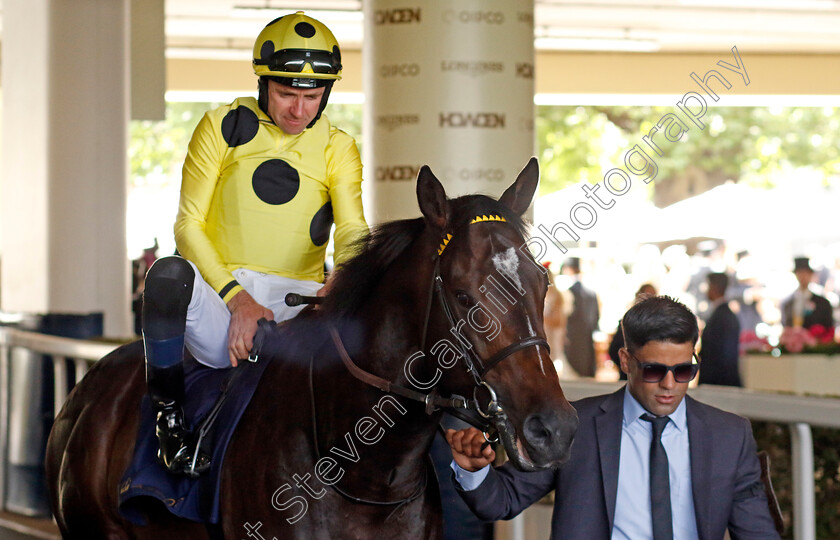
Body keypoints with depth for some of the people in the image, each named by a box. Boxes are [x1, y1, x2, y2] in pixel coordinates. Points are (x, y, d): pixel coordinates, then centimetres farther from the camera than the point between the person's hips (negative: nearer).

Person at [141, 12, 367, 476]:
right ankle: (169, 413, -17)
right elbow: (188, 224, 0)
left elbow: (351, 230, -4)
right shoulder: (222, 127, 5)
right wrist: (237, 299, -15)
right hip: (220, 293, -2)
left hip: (296, 298, 2)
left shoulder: (337, 149, 11)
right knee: (169, 273, -36)